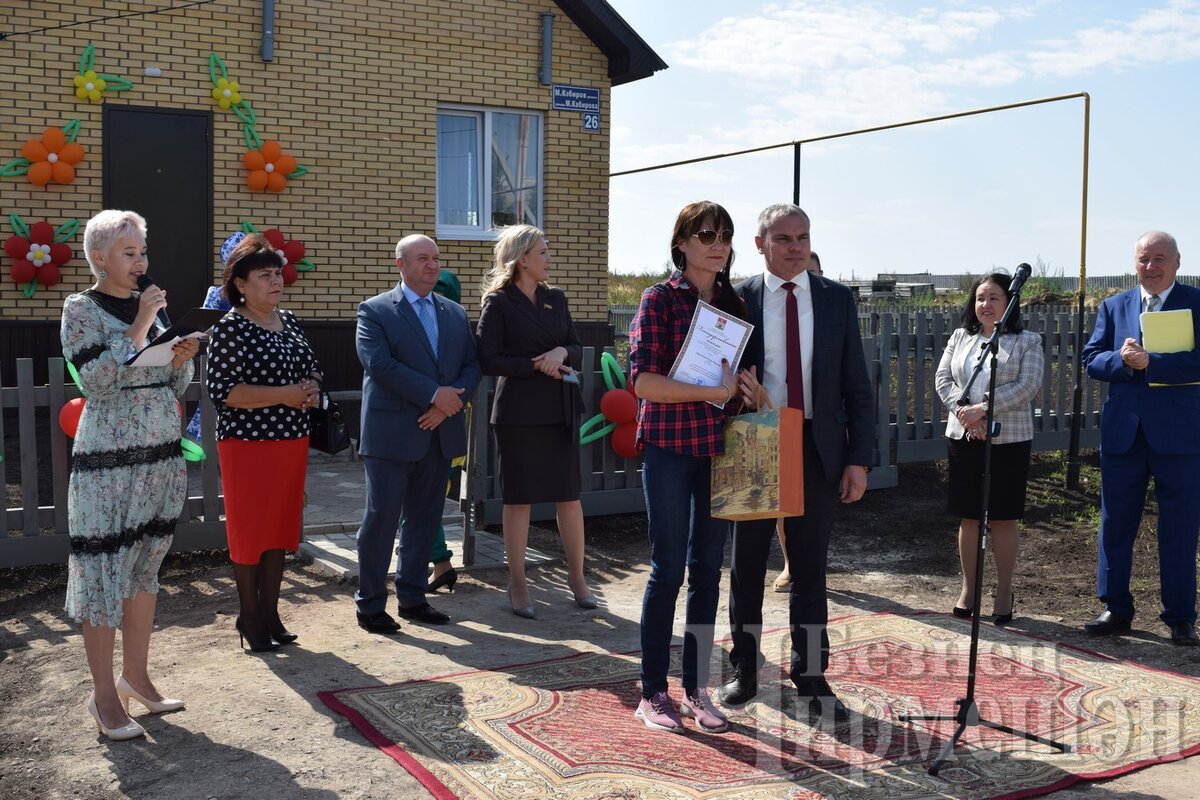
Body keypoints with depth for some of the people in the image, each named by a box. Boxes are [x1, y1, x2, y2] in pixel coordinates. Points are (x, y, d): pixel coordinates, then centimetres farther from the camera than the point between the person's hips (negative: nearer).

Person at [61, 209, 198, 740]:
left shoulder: (149, 305, 11)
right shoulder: (82, 308, -5)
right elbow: (97, 381, -17)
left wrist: (181, 358, -6)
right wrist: (139, 327, -16)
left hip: (162, 457, 6)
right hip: (108, 461, -6)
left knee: (145, 569, 13)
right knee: (103, 572, -1)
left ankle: (135, 675, 25)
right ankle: (104, 694, 8)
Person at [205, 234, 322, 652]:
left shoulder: (289, 322, 11)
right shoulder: (229, 328, -10)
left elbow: (311, 367, 20)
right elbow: (221, 389, -17)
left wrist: (312, 389, -3)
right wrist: (282, 395, -20)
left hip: (292, 441, 7)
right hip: (248, 442, -7)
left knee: (281, 526, 12)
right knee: (248, 528, 3)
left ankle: (270, 611, 23)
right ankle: (249, 617, 15)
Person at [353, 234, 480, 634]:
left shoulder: (455, 313, 15)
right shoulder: (375, 311, -2)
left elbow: (472, 366, 9)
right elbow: (379, 364, -15)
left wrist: (451, 400, -10)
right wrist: (434, 394, -18)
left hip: (440, 432, 5)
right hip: (392, 433, -5)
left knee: (425, 518, 11)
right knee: (381, 518, 0)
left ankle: (412, 597, 23)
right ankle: (370, 605, 11)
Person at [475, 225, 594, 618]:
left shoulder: (555, 298, 11)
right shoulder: (498, 303, -5)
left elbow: (577, 349, 11)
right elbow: (489, 360, -10)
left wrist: (562, 353, -11)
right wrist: (537, 366, -15)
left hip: (561, 410, 5)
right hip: (519, 412, -5)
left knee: (569, 494, 7)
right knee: (519, 498, 3)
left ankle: (577, 575, 20)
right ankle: (517, 584, 14)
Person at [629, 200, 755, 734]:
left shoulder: (733, 304, 11)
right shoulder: (660, 299, -4)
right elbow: (643, 380, -13)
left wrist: (743, 387, -2)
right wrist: (710, 391, -18)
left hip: (720, 446, 5)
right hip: (669, 445, -5)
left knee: (707, 569, 8)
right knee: (669, 569, -1)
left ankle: (696, 689, 19)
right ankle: (653, 693, 11)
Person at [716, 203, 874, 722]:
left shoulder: (836, 300, 4)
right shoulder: (736, 301, 0)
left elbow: (857, 387, 4)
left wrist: (858, 458, -3)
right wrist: (735, 389, -17)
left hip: (817, 448, 1)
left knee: (810, 567, 8)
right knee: (747, 566, 10)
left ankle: (811, 678, 20)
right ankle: (744, 671, 25)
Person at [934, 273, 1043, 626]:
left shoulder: (1027, 342, 1)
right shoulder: (960, 338, 11)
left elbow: (1027, 385, -11)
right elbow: (943, 379, 3)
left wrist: (983, 408, -20)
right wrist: (964, 412, -13)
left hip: (1009, 441, -3)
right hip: (963, 438, 3)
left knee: (1003, 517, 3)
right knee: (968, 516, 8)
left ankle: (1004, 590, 15)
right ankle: (968, 587, 19)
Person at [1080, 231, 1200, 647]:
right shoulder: (1113, 307, 10)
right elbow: (1091, 359, 3)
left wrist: (1149, 362, -22)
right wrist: (1123, 361, -16)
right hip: (1123, 433, 4)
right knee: (1115, 524, 10)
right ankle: (1116, 608, 22)